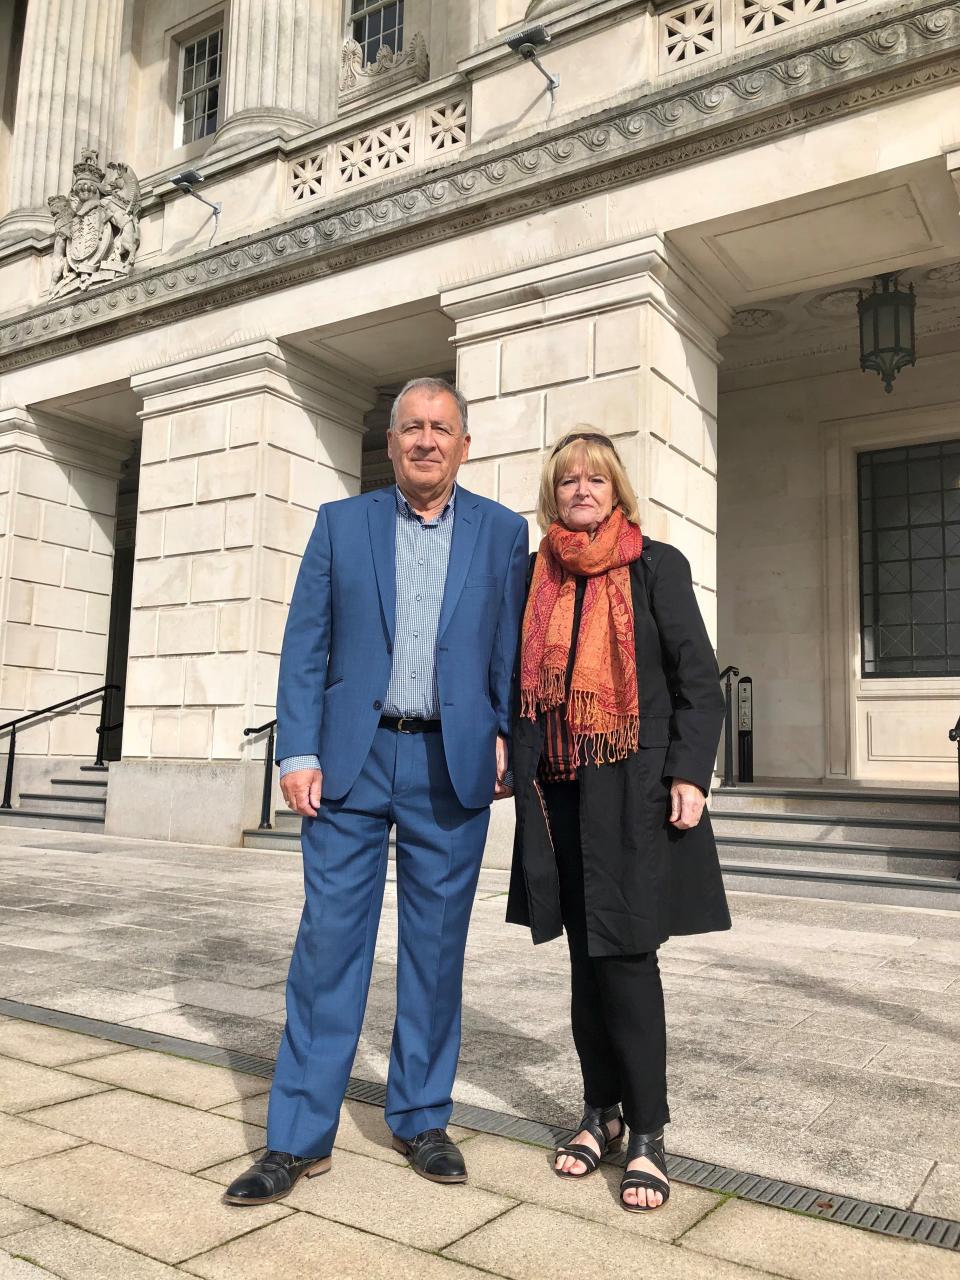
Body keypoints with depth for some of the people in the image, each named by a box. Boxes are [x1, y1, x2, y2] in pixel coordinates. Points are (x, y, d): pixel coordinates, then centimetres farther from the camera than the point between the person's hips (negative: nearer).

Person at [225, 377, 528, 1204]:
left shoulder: (503, 532, 7)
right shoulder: (341, 524, 8)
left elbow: (513, 650, 6)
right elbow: (306, 646, 3)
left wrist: (504, 737, -4)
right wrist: (298, 751, -5)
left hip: (451, 764, 0)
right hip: (351, 759, 0)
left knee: (436, 946, 9)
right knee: (329, 940, 2)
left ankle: (422, 1119, 25)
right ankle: (300, 1137, 14)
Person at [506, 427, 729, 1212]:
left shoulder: (656, 566, 1)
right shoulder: (536, 576, 11)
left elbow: (698, 679, -2)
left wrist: (689, 775, -11)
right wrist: (509, 759, 9)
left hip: (633, 789, -4)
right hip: (559, 792, 4)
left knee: (626, 955, -4)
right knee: (586, 955, 11)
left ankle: (648, 1133, 12)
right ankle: (601, 1111, 27)